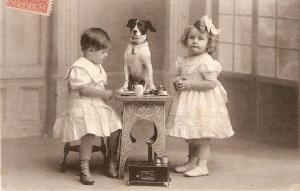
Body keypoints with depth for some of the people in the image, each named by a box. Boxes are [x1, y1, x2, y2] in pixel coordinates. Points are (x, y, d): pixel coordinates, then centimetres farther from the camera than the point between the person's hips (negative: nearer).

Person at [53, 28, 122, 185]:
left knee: (115, 129, -4)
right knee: (89, 133, -29)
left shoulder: (98, 68, 19)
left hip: (99, 106, 9)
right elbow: (84, 90, -20)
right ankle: (84, 170, -21)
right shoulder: (79, 67, -12)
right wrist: (104, 93, -16)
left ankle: (111, 163, 11)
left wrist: (110, 92, 7)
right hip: (82, 108, -9)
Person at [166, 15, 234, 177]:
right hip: (187, 103, 8)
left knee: (202, 136, -3)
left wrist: (190, 84, -23)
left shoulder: (206, 61, -15)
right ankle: (192, 162, 28)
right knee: (190, 136, 16)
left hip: (202, 103, -8)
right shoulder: (184, 61, 9)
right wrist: (177, 82, -2)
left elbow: (211, 83, -21)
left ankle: (202, 165, 3)